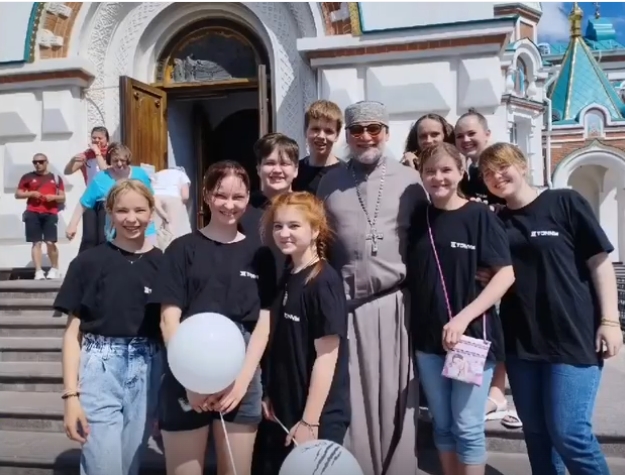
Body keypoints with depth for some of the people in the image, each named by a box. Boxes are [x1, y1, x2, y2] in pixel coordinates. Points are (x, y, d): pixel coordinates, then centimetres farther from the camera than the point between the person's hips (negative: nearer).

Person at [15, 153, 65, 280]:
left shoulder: (56, 178, 13)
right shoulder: (28, 177, 11)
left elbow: (63, 198, 14)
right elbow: (17, 194, 11)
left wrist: (54, 197, -7)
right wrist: (31, 193, -6)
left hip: (50, 214, 0)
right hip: (33, 214, 0)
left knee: (50, 242, -8)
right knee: (36, 243, -4)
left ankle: (55, 269, 11)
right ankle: (38, 271, -2)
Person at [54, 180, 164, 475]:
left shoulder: (163, 263, 2)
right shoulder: (88, 262, -2)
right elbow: (73, 331, -1)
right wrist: (71, 393, -7)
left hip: (147, 373, 2)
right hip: (100, 370, -2)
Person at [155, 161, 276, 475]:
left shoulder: (259, 255, 8)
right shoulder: (183, 249, 2)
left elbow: (263, 323, 5)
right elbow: (169, 320, -3)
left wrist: (243, 378, -7)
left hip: (240, 382, 2)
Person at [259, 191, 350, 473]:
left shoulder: (324, 282, -16)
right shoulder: (287, 279, 7)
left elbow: (327, 356, -18)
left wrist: (310, 421, -18)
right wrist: (270, 396, 8)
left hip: (319, 418, -7)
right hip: (285, 413, 7)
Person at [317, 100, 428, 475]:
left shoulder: (409, 180, 4)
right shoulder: (330, 182, 11)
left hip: (395, 304, -1)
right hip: (346, 307, 2)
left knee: (396, 400, 6)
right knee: (352, 400, 8)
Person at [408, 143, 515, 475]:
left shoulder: (479, 216, -5)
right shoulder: (417, 219, 6)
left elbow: (506, 274, -10)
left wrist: (464, 317, -19)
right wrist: (413, 328, 0)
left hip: (472, 334, -4)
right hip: (428, 338, 4)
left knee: (468, 427, 2)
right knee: (442, 426, 13)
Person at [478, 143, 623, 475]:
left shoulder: (565, 202, -3)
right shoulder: (495, 221, 9)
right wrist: (482, 274, -2)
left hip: (573, 337, -5)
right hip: (520, 341, 5)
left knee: (568, 432, -7)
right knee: (535, 432, 11)